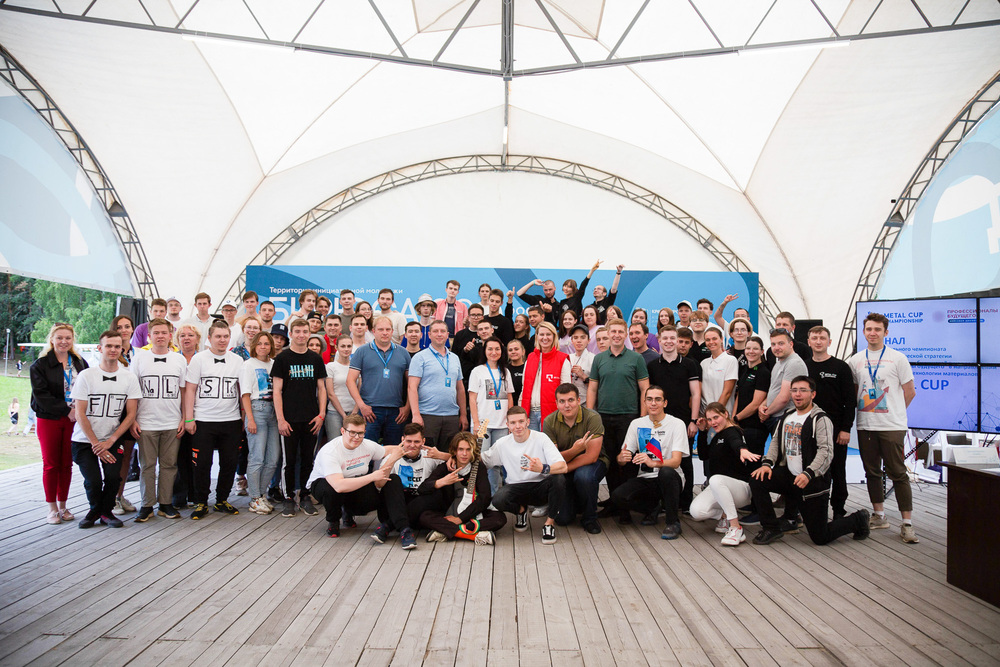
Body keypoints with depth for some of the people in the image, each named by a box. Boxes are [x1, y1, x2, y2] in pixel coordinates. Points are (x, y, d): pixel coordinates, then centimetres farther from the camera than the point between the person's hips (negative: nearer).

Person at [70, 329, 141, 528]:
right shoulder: (86, 376, -5)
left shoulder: (129, 378, -1)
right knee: (93, 481, -14)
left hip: (112, 440, 1)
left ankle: (106, 511, 11)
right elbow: (80, 413, -7)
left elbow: (131, 414, -1)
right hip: (85, 440, -1)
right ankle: (95, 510, 18)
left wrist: (109, 441, -10)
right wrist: (96, 444, -11)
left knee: (113, 476, -17)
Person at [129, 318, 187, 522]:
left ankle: (166, 503, 15)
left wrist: (184, 419, 3)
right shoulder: (139, 358, 4)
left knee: (169, 464, 5)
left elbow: (184, 392, 9)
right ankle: (147, 505, 14)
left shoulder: (180, 360, 6)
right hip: (146, 423, -1)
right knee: (147, 465, 4)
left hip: (172, 424, 1)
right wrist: (132, 420, -2)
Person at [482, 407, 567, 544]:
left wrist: (543, 468, -41)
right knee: (498, 500, -31)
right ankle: (520, 510, 9)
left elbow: (563, 466, -21)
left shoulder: (541, 438, -10)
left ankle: (550, 522, -8)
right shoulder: (502, 444, 0)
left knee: (559, 479, -33)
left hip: (541, 488, -1)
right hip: (516, 487, 2)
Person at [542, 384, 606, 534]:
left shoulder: (592, 418, -19)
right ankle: (575, 501, 25)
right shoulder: (549, 422, -11)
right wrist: (574, 450, -32)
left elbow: (591, 456, -23)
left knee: (583, 475, -37)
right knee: (562, 518, -12)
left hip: (592, 464, -2)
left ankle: (589, 518, -10)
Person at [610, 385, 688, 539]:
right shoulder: (636, 424, 7)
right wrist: (621, 458, -22)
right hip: (645, 479, 4)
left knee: (666, 472, -39)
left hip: (670, 478, -3)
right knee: (617, 496, -25)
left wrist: (652, 463, -35)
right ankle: (651, 509, 7)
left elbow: (676, 461, -15)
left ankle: (673, 522, -18)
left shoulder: (677, 424, -5)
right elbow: (621, 458, 4)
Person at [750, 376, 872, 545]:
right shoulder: (786, 417, 11)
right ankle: (771, 528, -1)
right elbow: (776, 442, 14)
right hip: (788, 475, 6)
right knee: (757, 480, -17)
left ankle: (858, 520, 26)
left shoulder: (820, 420, -12)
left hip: (813, 482, -6)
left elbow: (826, 452, -22)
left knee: (820, 538, -2)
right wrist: (766, 463, -4)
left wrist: (808, 473, -35)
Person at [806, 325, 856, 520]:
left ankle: (839, 510, 16)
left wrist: (846, 429, -10)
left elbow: (850, 400, -3)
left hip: (835, 429, -3)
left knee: (837, 471, 4)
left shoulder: (841, 367, 0)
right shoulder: (804, 367, 9)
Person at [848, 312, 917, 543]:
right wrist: (865, 410, 7)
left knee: (897, 473, -3)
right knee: (872, 472, 11)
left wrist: (893, 412, 1)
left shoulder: (897, 358, -1)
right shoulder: (855, 360, 9)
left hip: (892, 426, -4)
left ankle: (907, 524, 2)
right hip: (865, 426, 4)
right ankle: (879, 516, 24)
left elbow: (909, 392, 2)